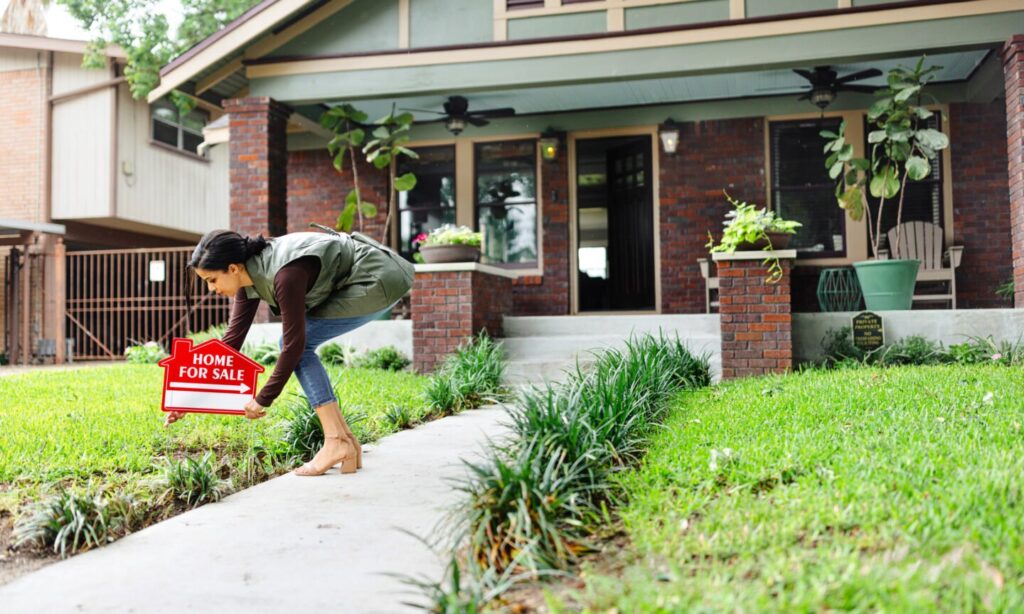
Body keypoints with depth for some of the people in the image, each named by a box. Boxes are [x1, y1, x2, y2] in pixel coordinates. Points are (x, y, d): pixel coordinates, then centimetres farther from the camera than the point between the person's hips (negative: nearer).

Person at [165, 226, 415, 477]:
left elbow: (294, 343, -22)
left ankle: (337, 442, -12)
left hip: (379, 280, -9)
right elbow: (232, 339, 3)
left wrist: (263, 399, -11)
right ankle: (346, 441, 4)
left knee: (298, 342, -12)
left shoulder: (285, 274, -29)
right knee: (297, 344, 1)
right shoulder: (250, 274, -2)